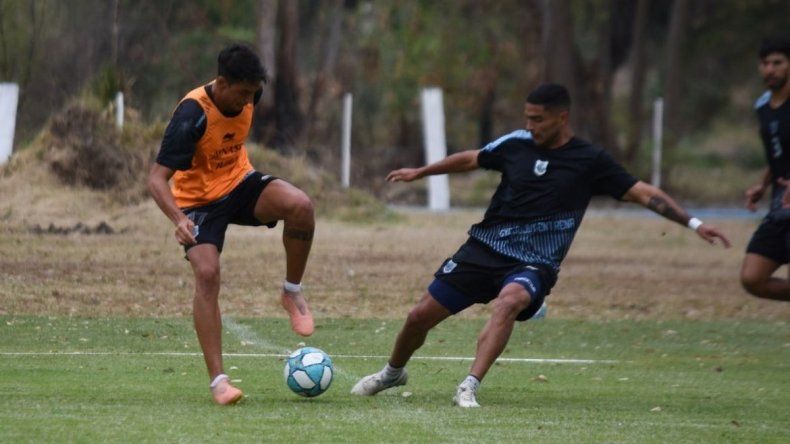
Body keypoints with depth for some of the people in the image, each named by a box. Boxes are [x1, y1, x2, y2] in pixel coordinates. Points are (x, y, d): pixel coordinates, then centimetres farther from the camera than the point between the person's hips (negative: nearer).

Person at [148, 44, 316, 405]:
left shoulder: (246, 96, -9)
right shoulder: (192, 115, -28)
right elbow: (156, 178, -32)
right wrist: (179, 220, -47)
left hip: (240, 184, 4)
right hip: (199, 199, -4)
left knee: (300, 205, -25)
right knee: (206, 274, -24)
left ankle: (292, 293, -4)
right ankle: (218, 380, -18)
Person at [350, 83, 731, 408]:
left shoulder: (590, 161, -5)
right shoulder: (517, 144, 3)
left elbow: (643, 193, -4)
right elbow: (471, 159, 20)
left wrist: (693, 223, -11)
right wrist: (420, 172, 29)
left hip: (533, 265, -3)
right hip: (485, 248, 3)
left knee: (508, 301, -38)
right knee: (421, 315, 2)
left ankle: (469, 387, -40)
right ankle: (393, 372, 32)